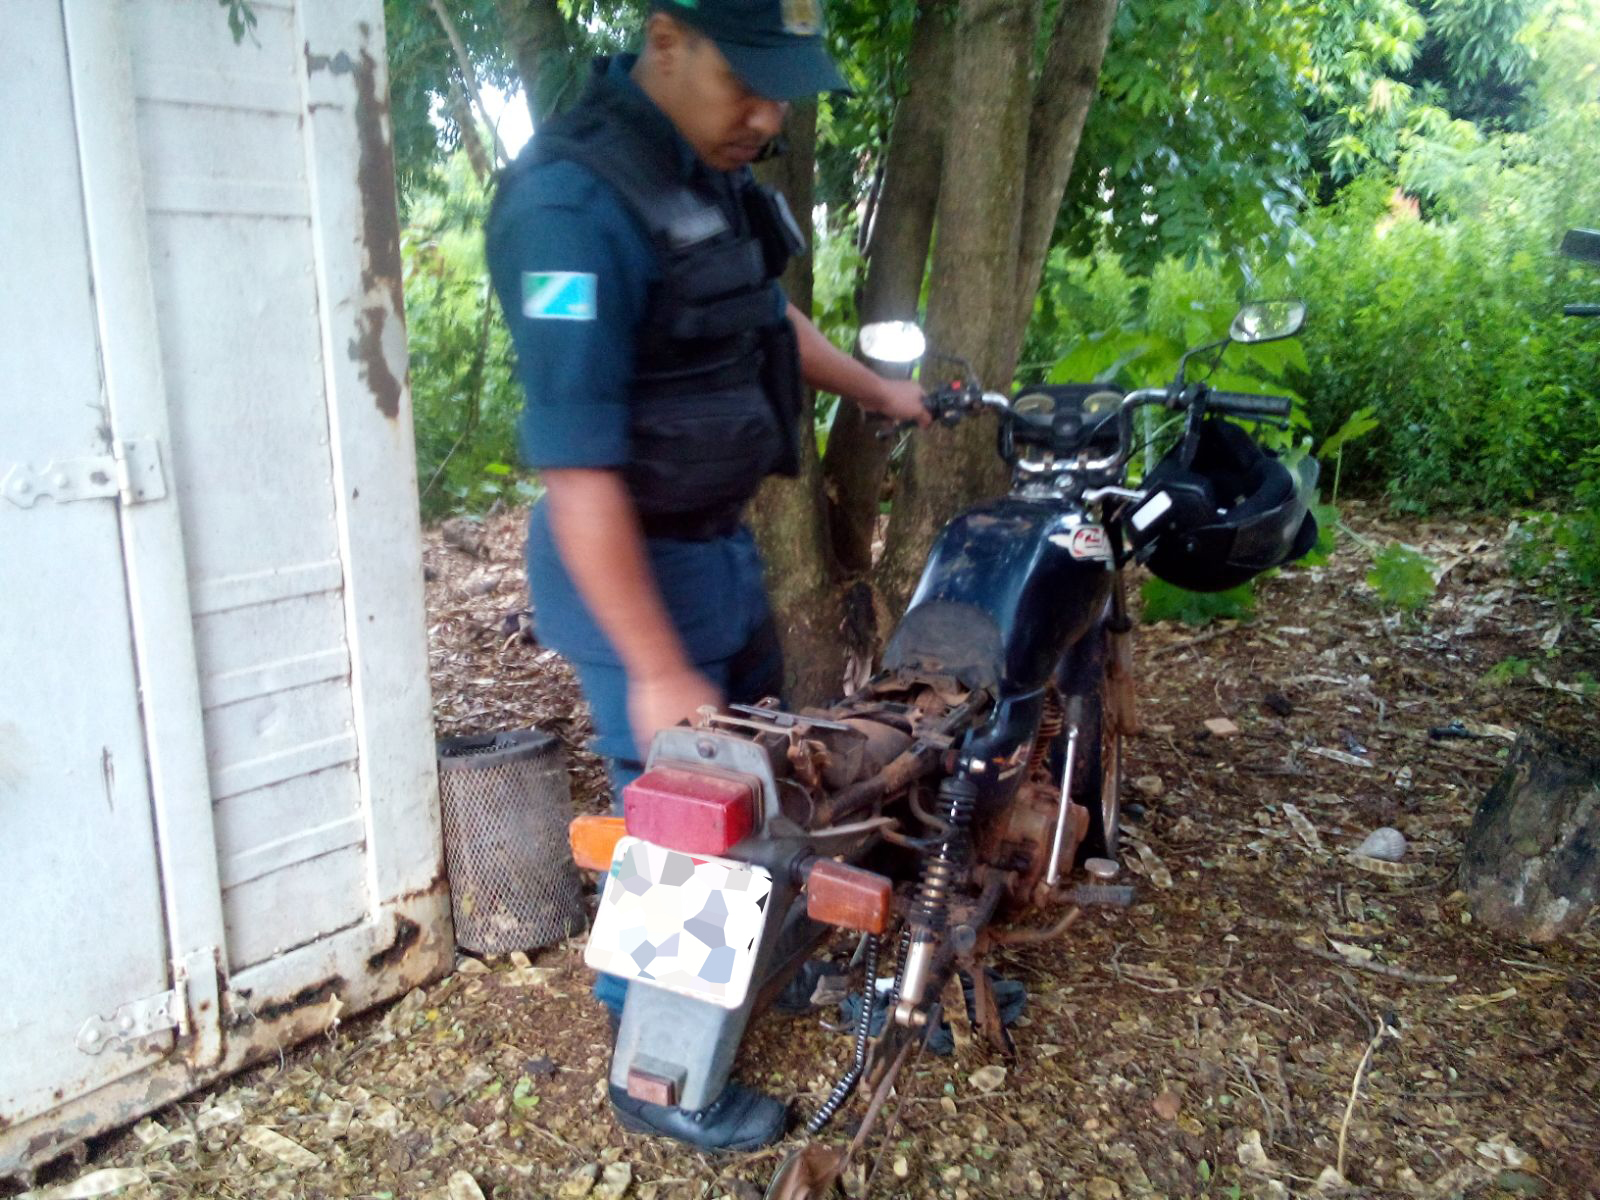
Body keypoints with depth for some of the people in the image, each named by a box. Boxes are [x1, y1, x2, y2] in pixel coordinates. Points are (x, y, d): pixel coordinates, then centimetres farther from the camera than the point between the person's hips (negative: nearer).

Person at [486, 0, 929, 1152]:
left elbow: (766, 310, 23)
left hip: (724, 541, 9)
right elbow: (576, 465, -29)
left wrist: (878, 390, 35)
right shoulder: (576, 202, -25)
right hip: (635, 567, -9)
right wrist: (655, 670, -26)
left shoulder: (712, 166, 3)